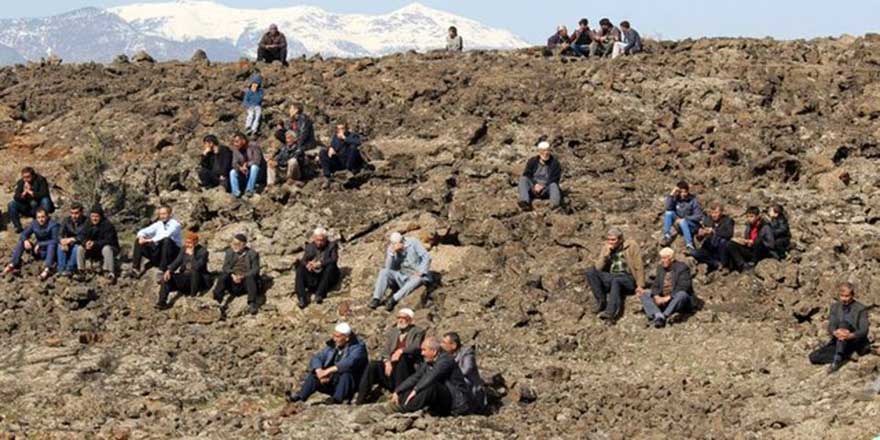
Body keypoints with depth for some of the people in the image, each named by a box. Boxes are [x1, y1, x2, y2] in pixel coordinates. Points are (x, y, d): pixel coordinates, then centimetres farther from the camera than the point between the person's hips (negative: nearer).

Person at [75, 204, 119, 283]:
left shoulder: (107, 225, -18)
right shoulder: (88, 225, -1)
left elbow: (108, 240, -27)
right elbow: (81, 236, -6)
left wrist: (95, 243, -38)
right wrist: (85, 242, -30)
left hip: (109, 247, -5)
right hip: (94, 251, 5)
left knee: (106, 249, -39)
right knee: (80, 248, -15)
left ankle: (110, 273, -43)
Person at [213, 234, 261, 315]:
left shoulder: (252, 254, 3)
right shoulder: (229, 252, 12)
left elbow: (255, 270, -6)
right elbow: (225, 267, 3)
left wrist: (243, 276, -23)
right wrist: (232, 275, -19)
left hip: (247, 281, -2)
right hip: (233, 283, 2)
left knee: (250, 277, -34)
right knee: (223, 275, -26)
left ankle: (252, 305, -42)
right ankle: (216, 301, -38)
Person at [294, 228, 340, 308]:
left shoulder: (332, 246, 5)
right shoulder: (310, 246, 13)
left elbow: (334, 259, -12)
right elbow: (303, 260, 1)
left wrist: (320, 263, -26)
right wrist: (308, 264, -23)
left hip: (327, 277, -2)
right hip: (312, 277, 2)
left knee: (330, 266, -30)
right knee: (300, 267, -22)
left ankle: (319, 295, -35)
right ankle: (302, 298, -35)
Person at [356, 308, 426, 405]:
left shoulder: (418, 331, 8)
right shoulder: (392, 331, 22)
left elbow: (416, 348, -10)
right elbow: (386, 350, 11)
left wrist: (401, 351, -29)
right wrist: (387, 361, -12)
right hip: (391, 363, 4)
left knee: (402, 359, -37)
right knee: (372, 365, -22)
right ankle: (362, 398, -22)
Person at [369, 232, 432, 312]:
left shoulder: (413, 243, -11)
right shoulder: (392, 249, -4)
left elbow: (426, 257, -11)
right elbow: (389, 268, -15)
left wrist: (420, 272, -23)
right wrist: (391, 253, -27)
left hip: (418, 276, -3)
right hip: (402, 278, 3)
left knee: (417, 279, -38)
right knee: (384, 272, -18)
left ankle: (394, 299, -43)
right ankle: (376, 299, -28)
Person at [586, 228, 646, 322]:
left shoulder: (631, 246, 0)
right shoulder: (606, 249, 12)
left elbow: (639, 267, -4)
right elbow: (598, 268, 3)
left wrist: (640, 286, -11)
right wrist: (606, 254, -9)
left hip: (628, 280, -5)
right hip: (611, 278, 5)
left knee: (616, 281, -39)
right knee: (590, 272, -17)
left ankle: (611, 311, -55)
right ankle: (601, 302, -18)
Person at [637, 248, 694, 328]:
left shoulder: (682, 268, -9)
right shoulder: (660, 268, 10)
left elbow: (682, 287, -21)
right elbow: (656, 285, 3)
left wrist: (668, 297, -29)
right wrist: (656, 296, -18)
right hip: (663, 300, 6)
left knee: (681, 294, -37)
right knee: (643, 294, -8)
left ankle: (664, 316, -49)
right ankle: (658, 316, -33)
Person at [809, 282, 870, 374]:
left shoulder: (861, 309, -3)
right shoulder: (835, 307, 8)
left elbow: (863, 331, -14)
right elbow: (830, 327, -5)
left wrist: (850, 335, -36)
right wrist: (835, 333, -31)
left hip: (855, 342, -4)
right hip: (838, 342, 4)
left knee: (843, 323, -34)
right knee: (813, 357, -16)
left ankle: (837, 359, -44)